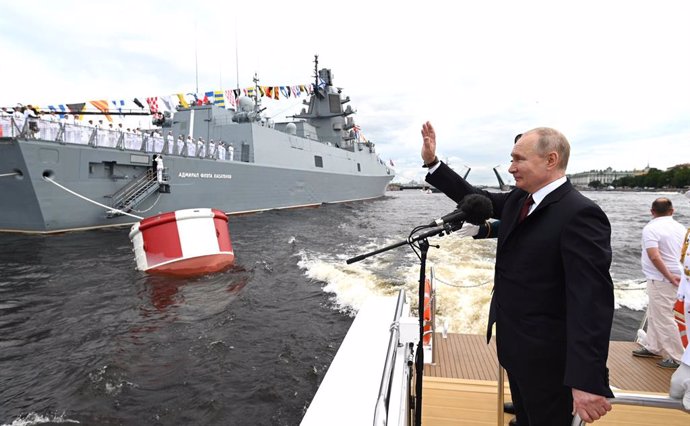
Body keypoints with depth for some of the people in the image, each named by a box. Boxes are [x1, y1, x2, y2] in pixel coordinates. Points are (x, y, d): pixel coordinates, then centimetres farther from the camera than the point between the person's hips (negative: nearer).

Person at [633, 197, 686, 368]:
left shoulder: (651, 228, -15)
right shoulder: (681, 228, 8)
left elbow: (654, 256, -25)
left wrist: (669, 277, -16)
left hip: (661, 280, -9)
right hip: (676, 278, 9)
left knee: (664, 319, 0)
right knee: (654, 315, 20)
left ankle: (677, 358, 8)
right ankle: (652, 347, 30)